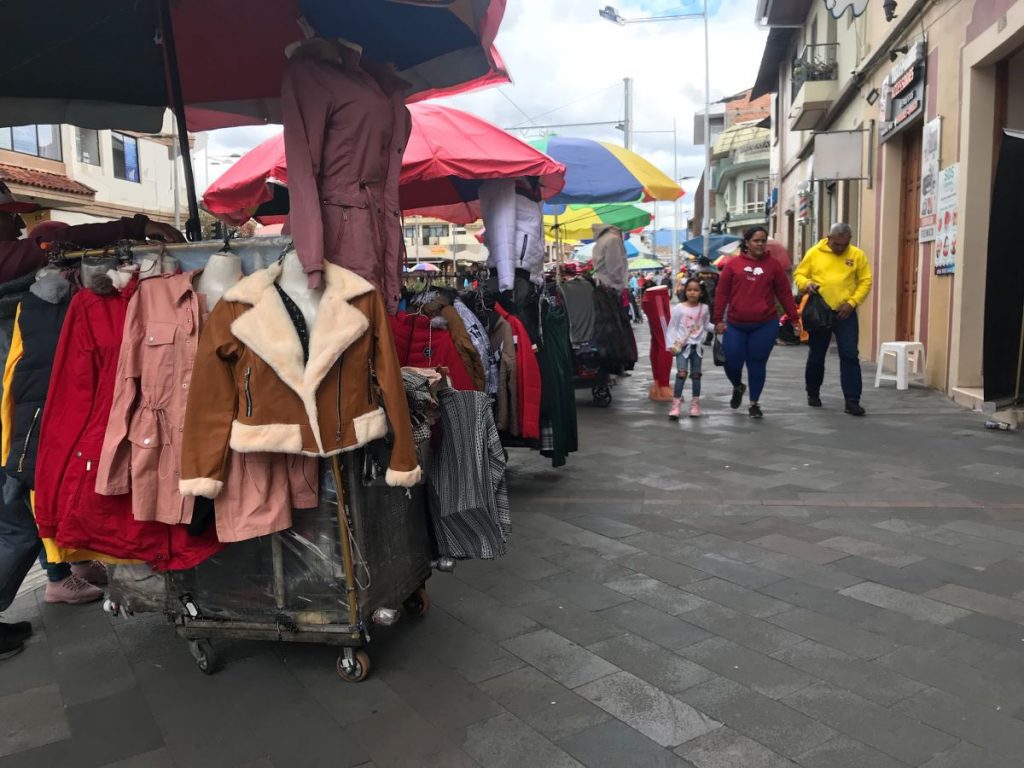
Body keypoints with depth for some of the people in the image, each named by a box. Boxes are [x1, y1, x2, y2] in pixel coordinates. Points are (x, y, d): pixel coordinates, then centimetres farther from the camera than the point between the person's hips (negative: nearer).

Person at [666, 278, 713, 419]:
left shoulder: (704, 308, 1)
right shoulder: (678, 308, -7)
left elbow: (706, 325, 14)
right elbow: (672, 328, -4)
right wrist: (670, 344, -10)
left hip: (697, 346, 3)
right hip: (682, 346, -3)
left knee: (696, 374, 11)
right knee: (682, 373, -15)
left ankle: (695, 403, 23)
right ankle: (676, 404, -10)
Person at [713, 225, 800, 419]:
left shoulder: (773, 265, 4)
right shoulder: (733, 264, 1)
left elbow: (784, 293, 7)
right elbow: (722, 293, 2)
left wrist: (795, 317, 4)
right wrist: (718, 320, -1)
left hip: (765, 325, 0)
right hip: (735, 325, 0)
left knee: (757, 364, 4)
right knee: (731, 362, 0)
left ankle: (754, 403, 19)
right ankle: (738, 387, 34)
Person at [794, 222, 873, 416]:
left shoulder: (857, 255, 1)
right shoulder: (814, 253, 0)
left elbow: (865, 282, 2)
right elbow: (799, 274, 4)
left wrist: (852, 302, -10)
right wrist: (806, 284, -18)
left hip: (845, 313, 0)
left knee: (850, 355, -6)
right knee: (816, 356, 10)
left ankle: (852, 401, -3)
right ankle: (813, 394, 29)